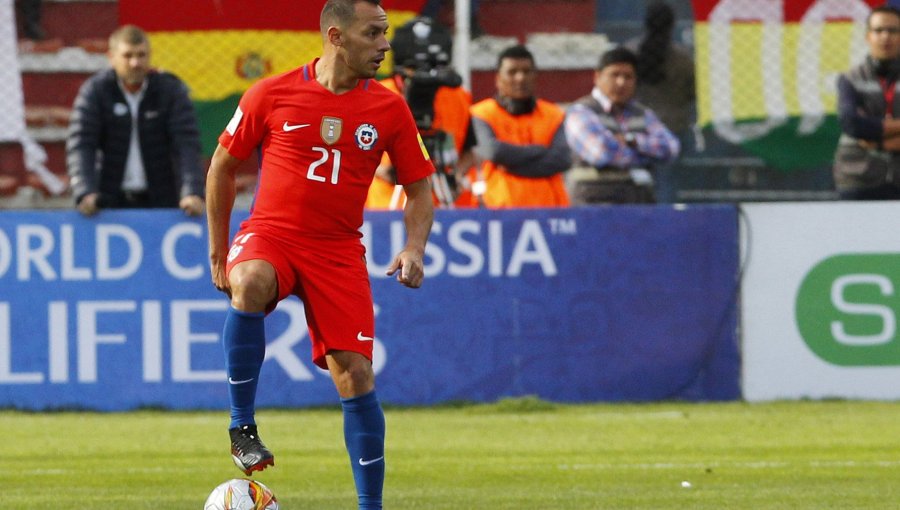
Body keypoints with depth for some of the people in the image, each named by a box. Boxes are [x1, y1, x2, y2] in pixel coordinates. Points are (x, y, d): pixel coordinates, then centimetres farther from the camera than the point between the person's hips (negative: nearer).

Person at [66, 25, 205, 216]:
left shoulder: (172, 90, -1)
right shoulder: (95, 91, -3)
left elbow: (186, 144, -10)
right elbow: (81, 145, -11)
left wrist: (192, 192, -25)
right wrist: (86, 192, -26)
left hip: (162, 201, 0)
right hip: (112, 201, 0)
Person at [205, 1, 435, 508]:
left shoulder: (389, 109, 1)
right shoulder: (271, 95, -4)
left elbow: (419, 188, 10)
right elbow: (223, 166, 8)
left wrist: (415, 248, -9)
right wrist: (218, 253, 9)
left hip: (339, 250, 2)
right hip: (270, 234, -2)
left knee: (355, 372, -6)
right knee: (251, 283, -37)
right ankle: (242, 427, -22)